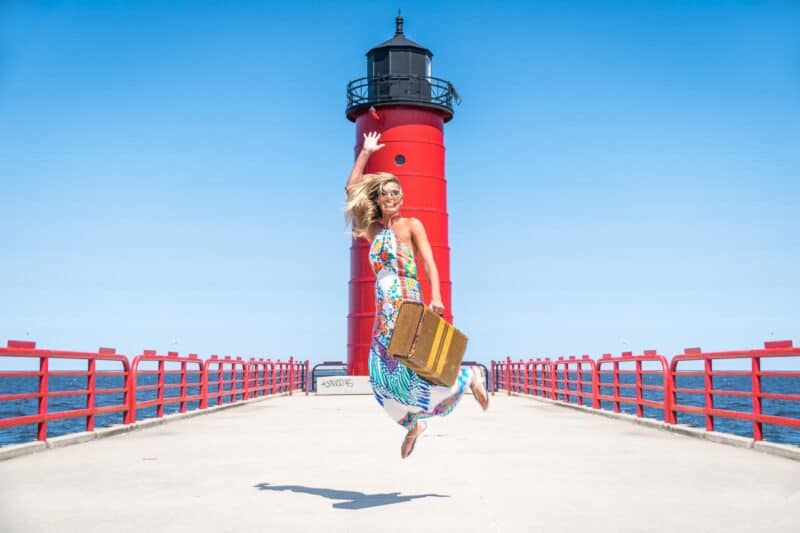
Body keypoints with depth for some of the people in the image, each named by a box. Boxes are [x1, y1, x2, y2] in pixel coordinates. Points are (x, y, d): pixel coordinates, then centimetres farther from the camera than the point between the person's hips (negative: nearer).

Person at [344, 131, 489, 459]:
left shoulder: (412, 225, 2)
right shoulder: (373, 228, 14)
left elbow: (429, 261, -8)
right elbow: (351, 189, 15)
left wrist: (436, 298, -22)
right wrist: (365, 153, 16)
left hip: (408, 305, -6)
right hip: (384, 310, 6)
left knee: (413, 367, -14)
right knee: (381, 373, 2)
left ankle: (469, 378, 10)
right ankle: (413, 423, 20)